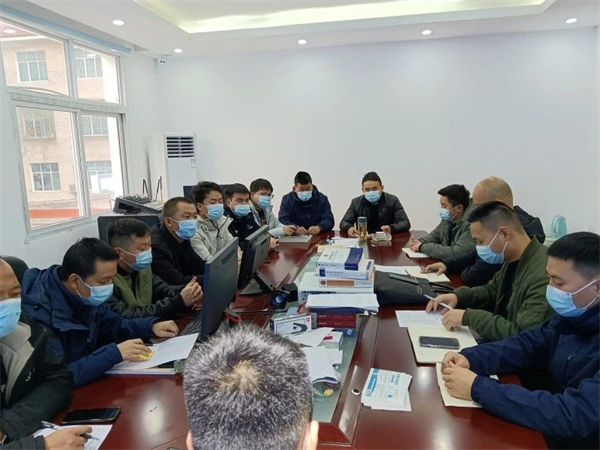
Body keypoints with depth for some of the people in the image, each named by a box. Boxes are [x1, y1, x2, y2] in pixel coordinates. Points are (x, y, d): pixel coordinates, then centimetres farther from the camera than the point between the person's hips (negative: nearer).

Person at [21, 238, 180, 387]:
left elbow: (113, 325, 11)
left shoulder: (86, 296, -4)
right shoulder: (39, 312, -28)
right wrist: (114, 353, -33)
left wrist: (152, 326, -4)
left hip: (88, 382, 7)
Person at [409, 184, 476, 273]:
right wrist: (421, 242, -2)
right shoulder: (448, 218, 1)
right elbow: (436, 235, 19)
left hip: (462, 273, -7)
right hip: (445, 265, 7)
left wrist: (423, 247, -22)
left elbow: (457, 254, -32)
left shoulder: (471, 224, -24)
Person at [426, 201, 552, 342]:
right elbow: (492, 291, 17)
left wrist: (468, 317, -26)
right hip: (498, 343, 8)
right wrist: (458, 296, -1)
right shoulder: (513, 260, 1)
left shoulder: (543, 274, -28)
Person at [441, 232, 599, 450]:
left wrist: (478, 388, -30)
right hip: (552, 432, 6)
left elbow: (575, 416, -33)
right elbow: (529, 344, 6)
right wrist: (470, 358, -11)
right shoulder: (574, 313, -3)